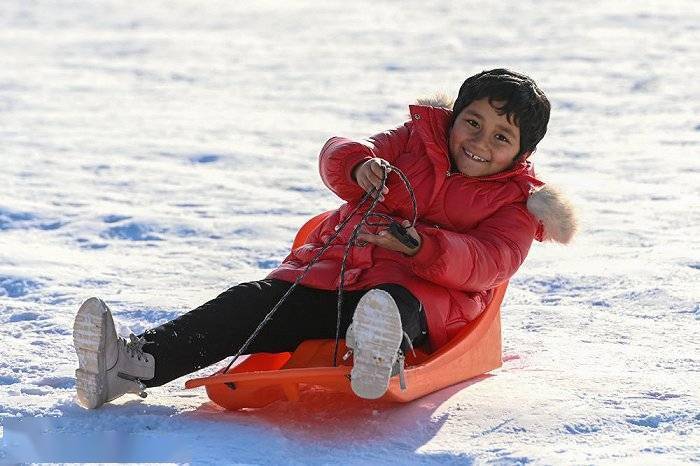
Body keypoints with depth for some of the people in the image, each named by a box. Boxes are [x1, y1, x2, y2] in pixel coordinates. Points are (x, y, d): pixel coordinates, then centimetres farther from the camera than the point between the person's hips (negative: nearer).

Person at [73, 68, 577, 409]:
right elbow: (337, 155, 6)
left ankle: (381, 359, -80)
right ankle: (130, 364, -38)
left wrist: (420, 246, -32)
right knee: (254, 303, -19)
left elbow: (488, 263, -13)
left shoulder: (515, 203, 7)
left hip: (420, 292, -4)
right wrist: (359, 165, -20)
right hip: (336, 270, 5)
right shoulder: (417, 140, 17)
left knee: (396, 303, -41)